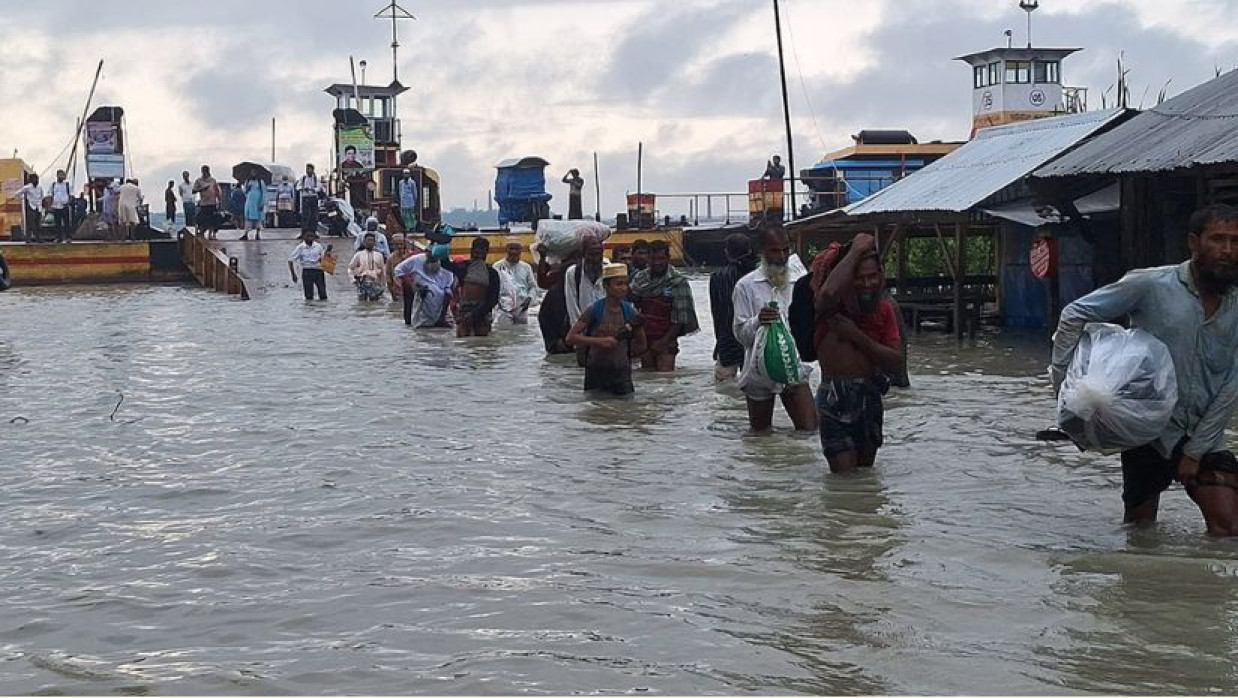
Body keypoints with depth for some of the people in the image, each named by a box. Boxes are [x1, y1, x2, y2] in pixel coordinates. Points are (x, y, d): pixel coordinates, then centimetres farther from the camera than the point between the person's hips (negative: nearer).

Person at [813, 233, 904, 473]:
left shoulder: (884, 309, 2)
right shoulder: (831, 307, -12)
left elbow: (896, 362, -4)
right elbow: (828, 293, -41)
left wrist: (857, 336, -17)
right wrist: (856, 251, -28)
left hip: (870, 397, 5)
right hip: (835, 398, -5)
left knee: (866, 472, 16)